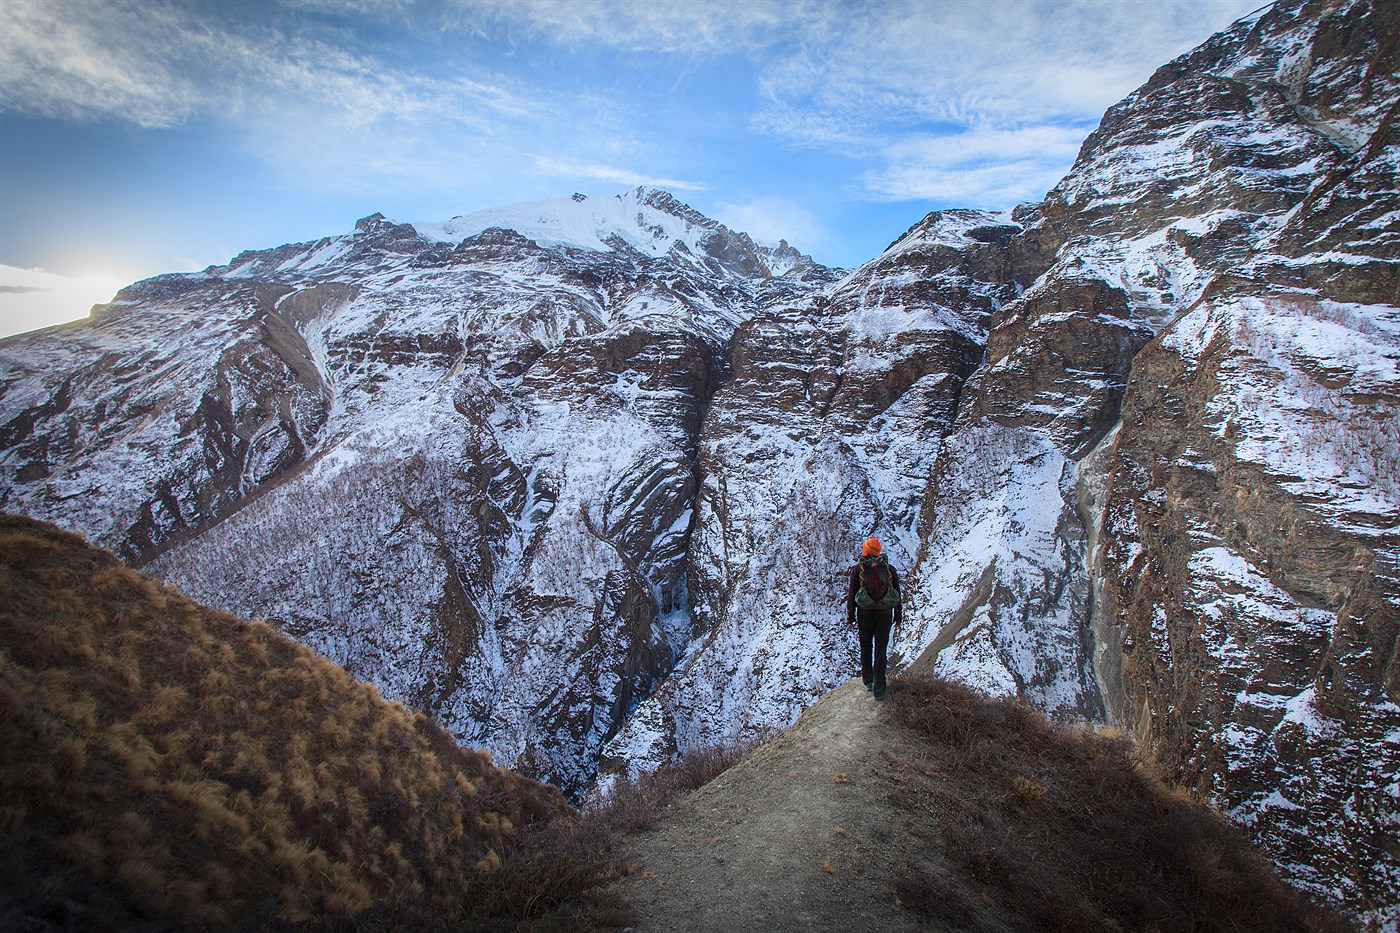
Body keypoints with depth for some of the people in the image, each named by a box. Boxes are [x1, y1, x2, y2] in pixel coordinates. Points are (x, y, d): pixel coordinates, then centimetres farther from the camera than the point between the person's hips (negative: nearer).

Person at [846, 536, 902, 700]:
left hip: (865, 613, -1)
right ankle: (879, 689, 5)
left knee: (866, 647, 19)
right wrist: (898, 616, 14)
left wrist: (850, 617, 5)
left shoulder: (858, 569, -5)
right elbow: (897, 593, 4)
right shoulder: (889, 568, 0)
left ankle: (868, 681, 28)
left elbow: (852, 594, -4)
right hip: (885, 613, 1)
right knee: (881, 650, 4)